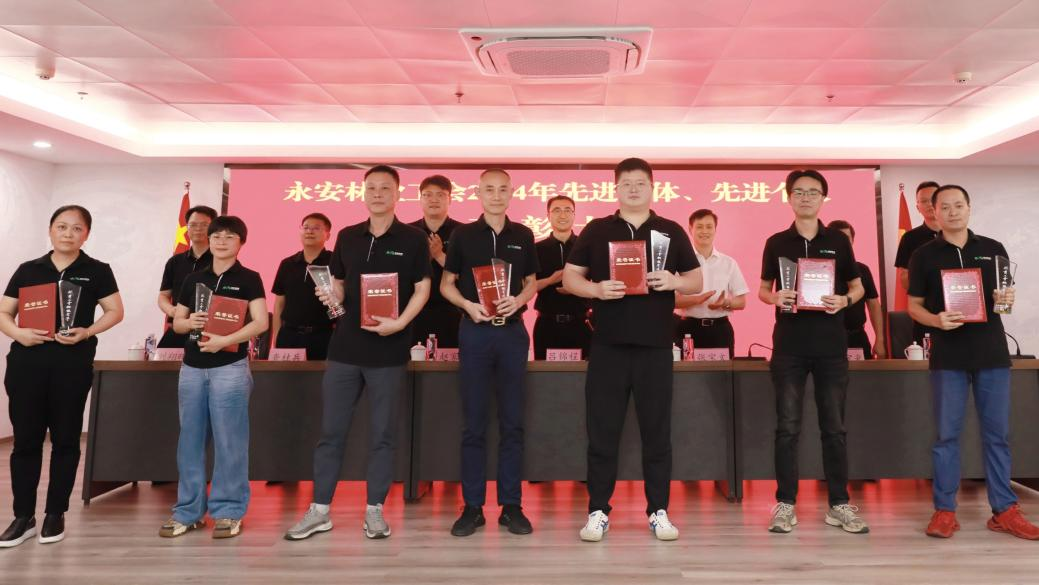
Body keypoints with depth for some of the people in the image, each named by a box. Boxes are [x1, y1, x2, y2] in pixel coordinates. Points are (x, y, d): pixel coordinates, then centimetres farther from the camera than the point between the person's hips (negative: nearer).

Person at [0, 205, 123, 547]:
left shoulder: (97, 271, 4)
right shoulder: (28, 270, 9)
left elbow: (115, 311, 2)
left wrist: (87, 332, -14)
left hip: (72, 364, -2)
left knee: (65, 438, 6)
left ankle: (55, 514, 18)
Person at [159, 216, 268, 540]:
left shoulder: (249, 278, -1)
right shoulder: (193, 279, 13)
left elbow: (261, 322, -11)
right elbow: (176, 323, 15)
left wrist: (223, 340, -22)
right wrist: (189, 322, -8)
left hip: (230, 368, -5)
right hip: (192, 367, 5)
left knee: (229, 441, -1)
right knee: (190, 440, 9)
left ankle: (228, 511, 9)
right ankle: (188, 510, 20)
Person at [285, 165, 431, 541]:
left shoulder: (413, 240, -1)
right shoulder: (347, 237, 10)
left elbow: (422, 289, -1)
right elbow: (339, 283, 17)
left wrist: (400, 322, -16)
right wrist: (332, 296, -5)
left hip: (389, 350, -3)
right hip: (345, 346, 4)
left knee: (383, 433, 6)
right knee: (330, 430, 7)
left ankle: (374, 510, 18)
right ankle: (319, 510, 19)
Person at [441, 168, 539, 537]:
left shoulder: (523, 236, 7)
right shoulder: (463, 235, 4)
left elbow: (532, 282, 13)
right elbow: (446, 284, 7)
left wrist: (519, 299, -9)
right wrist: (467, 304, -12)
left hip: (512, 330, 1)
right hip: (475, 330, -1)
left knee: (512, 422, 5)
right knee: (474, 423, 3)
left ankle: (511, 505, 15)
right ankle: (472, 507, 13)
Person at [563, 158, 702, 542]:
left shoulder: (672, 232, 9)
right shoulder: (596, 230, 7)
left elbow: (697, 281, 10)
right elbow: (570, 277, 6)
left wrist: (675, 282, -12)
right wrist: (596, 289, -15)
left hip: (655, 346, 1)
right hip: (607, 345, 0)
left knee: (657, 431, 7)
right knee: (602, 432, 4)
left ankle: (658, 512, 19)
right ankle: (598, 512, 15)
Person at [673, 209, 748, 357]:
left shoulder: (728, 263, 8)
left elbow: (741, 302, 10)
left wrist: (725, 303, -12)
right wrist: (696, 299, -21)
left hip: (720, 329, 3)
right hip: (689, 328, -2)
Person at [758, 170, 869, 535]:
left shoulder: (838, 241, 7)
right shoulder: (776, 243, 5)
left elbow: (857, 287, 13)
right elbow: (762, 289, 10)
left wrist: (844, 301, -9)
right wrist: (775, 297, -12)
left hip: (831, 346, 1)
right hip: (788, 347, -1)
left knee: (834, 428, 7)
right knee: (787, 428, 2)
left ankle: (839, 504, 17)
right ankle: (785, 504, 10)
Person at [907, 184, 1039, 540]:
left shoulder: (993, 250, 9)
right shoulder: (924, 255, 2)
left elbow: (1007, 296, 16)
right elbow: (914, 306, 3)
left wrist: (1007, 299, -7)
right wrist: (937, 320, -17)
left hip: (992, 353, 2)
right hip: (948, 356, -2)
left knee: (998, 434, 7)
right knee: (947, 434, 2)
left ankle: (1004, 511, 17)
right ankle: (945, 510, 10)